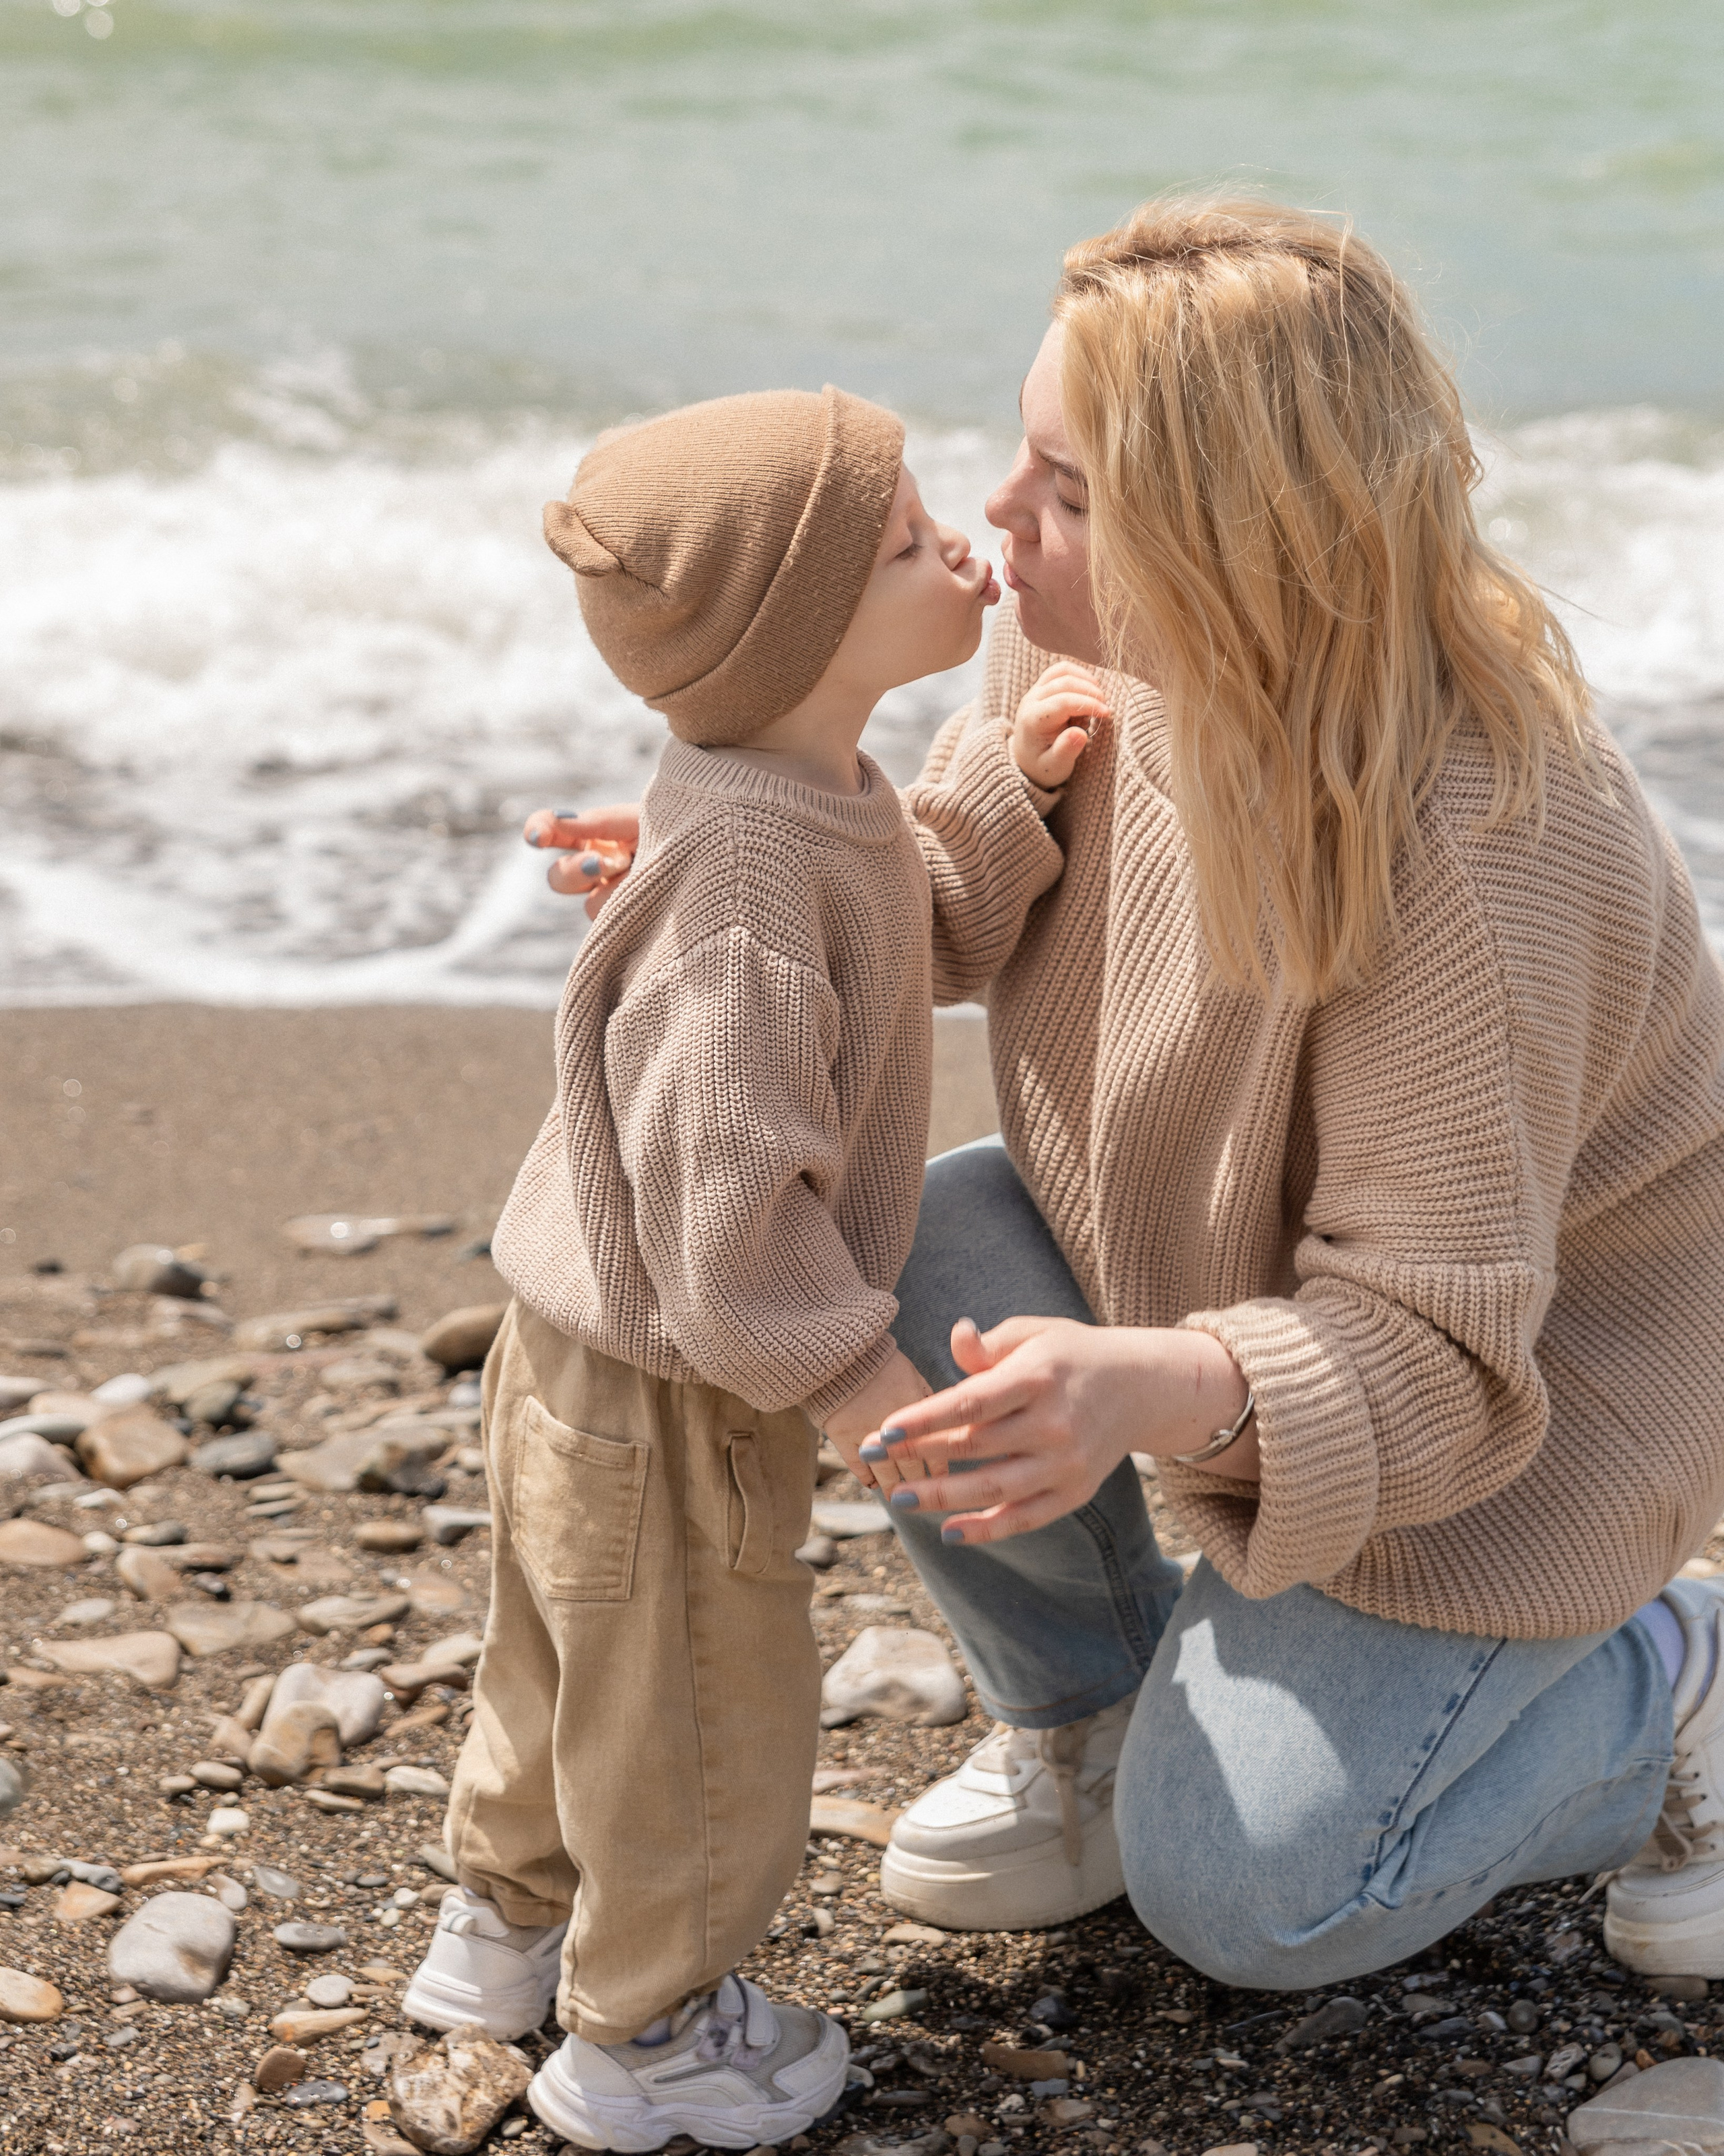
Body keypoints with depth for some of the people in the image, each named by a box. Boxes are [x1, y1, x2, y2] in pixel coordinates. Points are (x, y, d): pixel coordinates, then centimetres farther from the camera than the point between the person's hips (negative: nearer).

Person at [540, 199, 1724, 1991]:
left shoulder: (1469, 855, -39)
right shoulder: (1098, 643, -17)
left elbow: (1428, 1346, -35)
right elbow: (960, 887, 1)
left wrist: (1151, 1392, -55)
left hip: (1526, 1360, -7)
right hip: (1246, 1246, 7)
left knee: (1236, 1894, -10)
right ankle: (1087, 1712, 8)